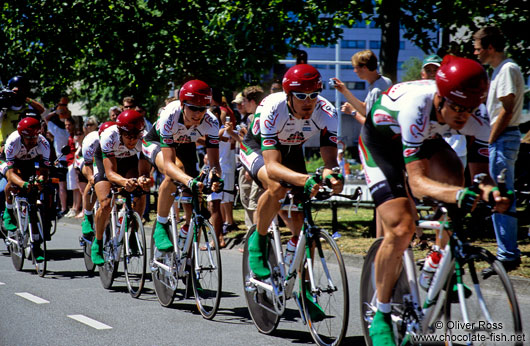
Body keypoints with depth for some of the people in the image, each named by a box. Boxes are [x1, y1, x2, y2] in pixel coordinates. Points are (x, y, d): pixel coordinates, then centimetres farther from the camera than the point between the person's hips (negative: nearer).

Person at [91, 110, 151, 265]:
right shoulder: (109, 136, -38)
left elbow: (144, 171, -35)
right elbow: (110, 172, -44)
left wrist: (144, 179, -59)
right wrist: (125, 182, -65)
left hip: (130, 160, 2)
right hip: (105, 161, -2)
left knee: (140, 194, -24)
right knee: (106, 204, -22)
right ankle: (98, 243, 1)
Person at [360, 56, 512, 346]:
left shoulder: (474, 120, -26)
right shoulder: (416, 106, -42)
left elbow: (479, 171, -20)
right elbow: (417, 181, -45)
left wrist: (490, 190, -45)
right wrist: (457, 194, -63)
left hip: (424, 137, 6)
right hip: (380, 139, -6)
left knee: (454, 180, -23)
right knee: (401, 229, -18)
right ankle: (380, 317, -2)